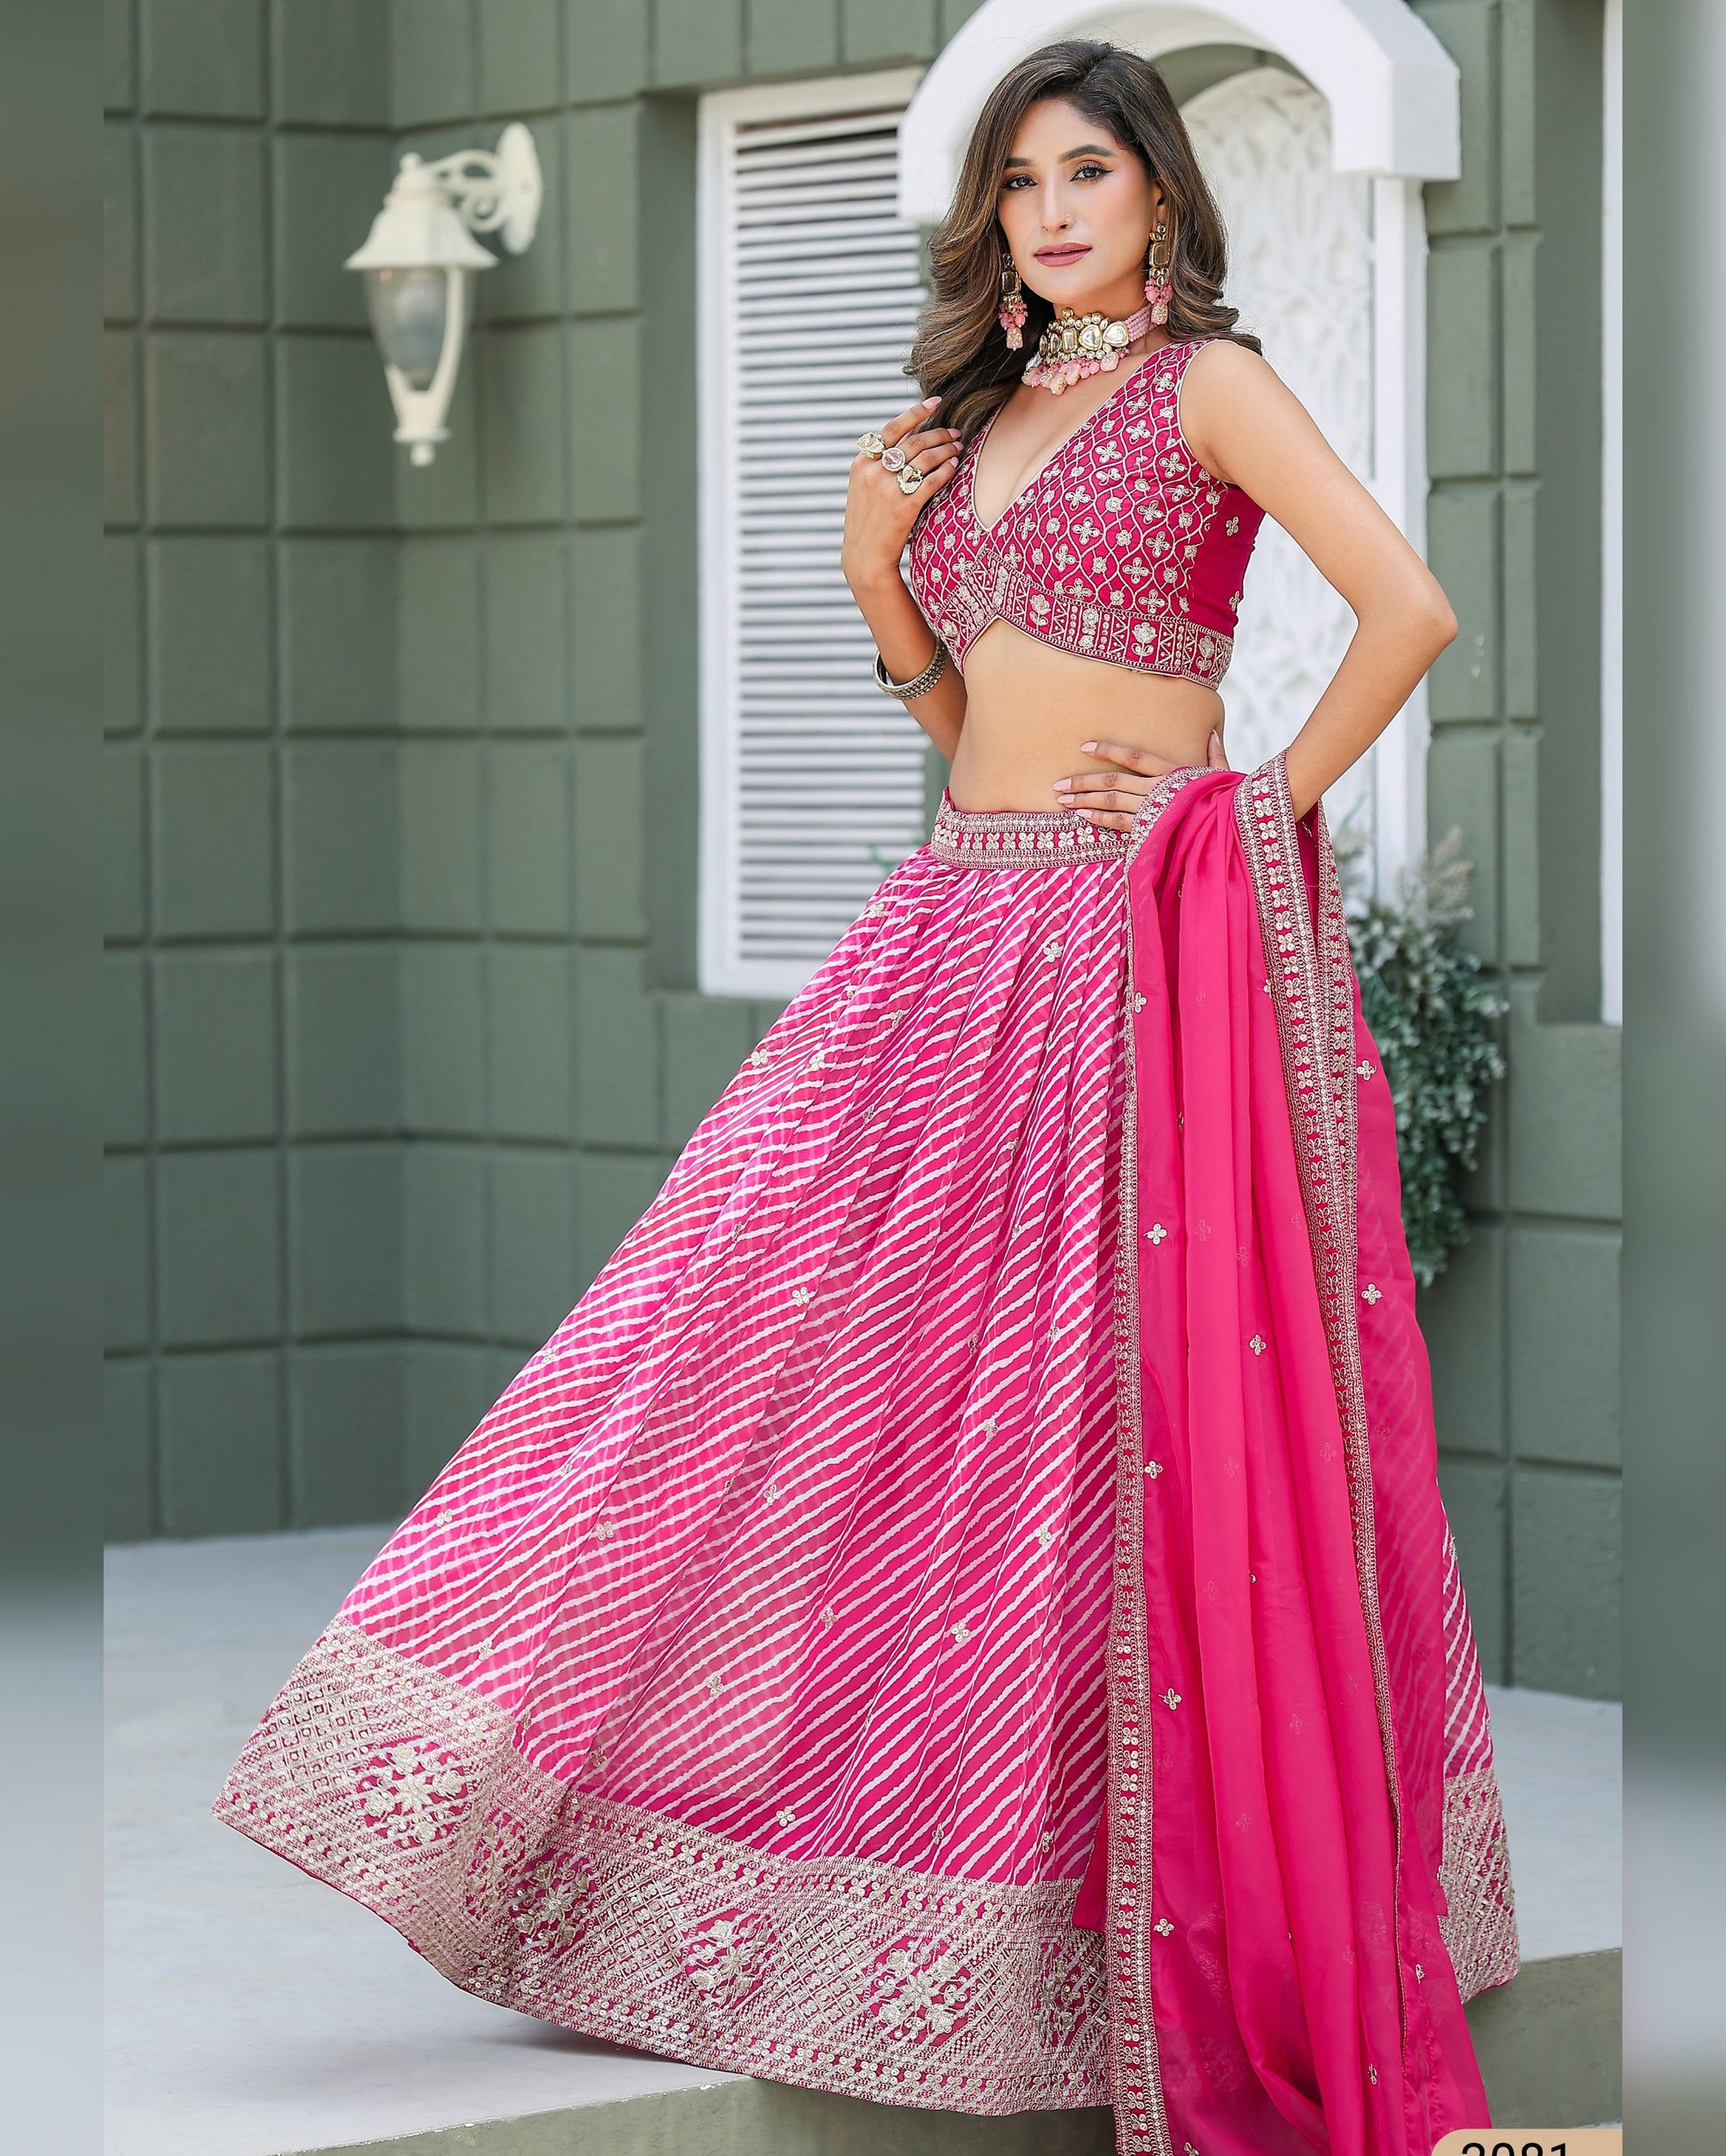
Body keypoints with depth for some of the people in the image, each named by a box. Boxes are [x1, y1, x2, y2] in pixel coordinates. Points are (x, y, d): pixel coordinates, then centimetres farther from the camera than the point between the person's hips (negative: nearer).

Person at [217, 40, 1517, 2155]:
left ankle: (1253, 1934, 5)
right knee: (774, 1340, 1)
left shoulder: (1209, 384, -3)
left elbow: (1409, 608, -13)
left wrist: (1266, 801, -8)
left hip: (1144, 949, -7)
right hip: (957, 936, 7)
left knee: (1125, 1426, -5)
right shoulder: (975, 416, 17)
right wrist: (873, 549, 12)